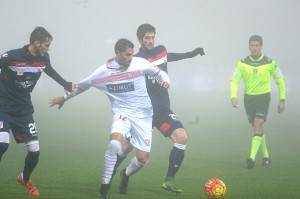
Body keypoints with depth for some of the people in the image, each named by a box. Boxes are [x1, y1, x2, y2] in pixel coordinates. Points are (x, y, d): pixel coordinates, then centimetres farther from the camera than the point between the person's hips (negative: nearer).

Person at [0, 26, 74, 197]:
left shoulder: (43, 59, -3)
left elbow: (50, 71, 20)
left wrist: (66, 85, 20)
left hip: (24, 110, 5)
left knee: (35, 150, 2)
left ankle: (25, 179, 33)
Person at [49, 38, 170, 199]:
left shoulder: (140, 63, -9)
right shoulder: (104, 71, -7)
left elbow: (158, 72, 8)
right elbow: (82, 85, 10)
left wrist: (165, 79, -14)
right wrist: (64, 98, 18)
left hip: (143, 115, 1)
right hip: (122, 112, -1)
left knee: (142, 158, -2)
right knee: (115, 142, -32)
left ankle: (126, 174, 36)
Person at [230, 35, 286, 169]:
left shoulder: (269, 63, -4)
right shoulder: (242, 63, -2)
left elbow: (280, 80, 5)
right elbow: (235, 81, -5)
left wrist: (282, 100, 3)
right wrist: (233, 97, -21)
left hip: (263, 97, -3)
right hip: (249, 98, 3)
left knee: (258, 126, -17)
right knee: (257, 128, 10)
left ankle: (252, 157, -23)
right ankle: (266, 156, 25)